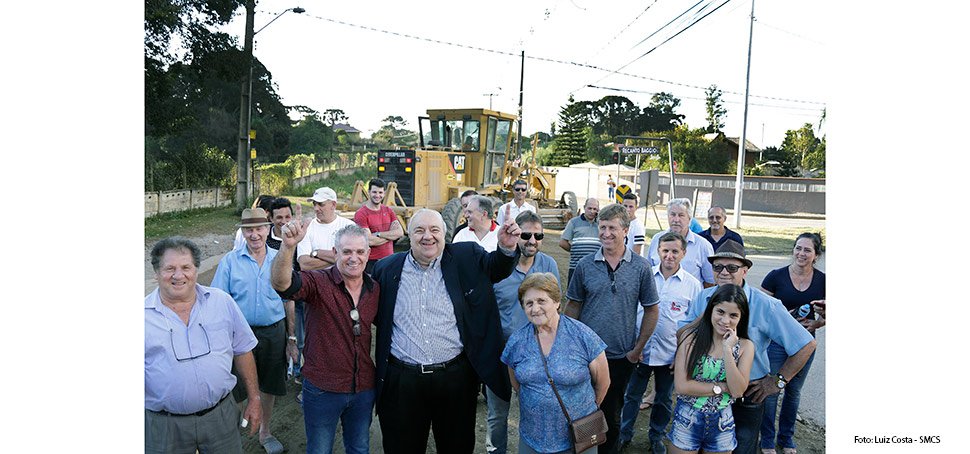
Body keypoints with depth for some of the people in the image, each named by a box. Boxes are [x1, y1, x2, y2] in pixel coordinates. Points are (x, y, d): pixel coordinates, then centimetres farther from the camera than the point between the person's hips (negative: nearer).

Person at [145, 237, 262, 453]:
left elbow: (242, 351, 7)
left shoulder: (221, 301, 0)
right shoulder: (146, 314, -6)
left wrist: (254, 399, 7)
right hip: (164, 426, -1)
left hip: (220, 415, 2)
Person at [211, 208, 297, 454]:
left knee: (269, 387, 16)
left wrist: (291, 339, 5)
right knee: (235, 389, 6)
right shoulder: (230, 261, -4)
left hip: (274, 334, 2)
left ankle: (265, 432, 36)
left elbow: (288, 302, 6)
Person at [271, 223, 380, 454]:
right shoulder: (318, 282, -16)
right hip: (323, 389, -4)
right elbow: (281, 284, -36)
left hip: (364, 389, 4)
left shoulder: (375, 290, -2)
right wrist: (288, 245, -52)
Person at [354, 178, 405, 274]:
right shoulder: (361, 214, -9)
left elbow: (400, 232, -3)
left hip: (389, 259, 5)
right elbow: (369, 241, -18)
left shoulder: (388, 210, 9)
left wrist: (378, 234, -14)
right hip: (371, 262, -5)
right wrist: (391, 234, -7)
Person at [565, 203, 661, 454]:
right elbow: (573, 306, 4)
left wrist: (638, 349, -2)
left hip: (621, 356, -1)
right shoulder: (585, 265, -4)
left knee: (612, 412, 15)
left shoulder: (641, 267, -6)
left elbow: (651, 310, 0)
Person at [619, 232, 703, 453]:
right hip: (640, 350, 0)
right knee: (632, 395, 11)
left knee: (663, 400, 16)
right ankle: (624, 434, 29)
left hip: (671, 355, 0)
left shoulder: (693, 285, -3)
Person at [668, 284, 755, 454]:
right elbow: (681, 386, -16)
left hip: (722, 423, 2)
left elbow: (737, 391, -15)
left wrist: (727, 350, -20)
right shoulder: (691, 337, -11)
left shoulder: (745, 346, -4)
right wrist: (721, 387, -15)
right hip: (687, 419, -2)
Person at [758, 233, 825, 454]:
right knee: (770, 391, 3)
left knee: (794, 391, 17)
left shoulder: (822, 281, -3)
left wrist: (817, 323, -11)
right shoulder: (776, 276, -10)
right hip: (776, 340, -3)